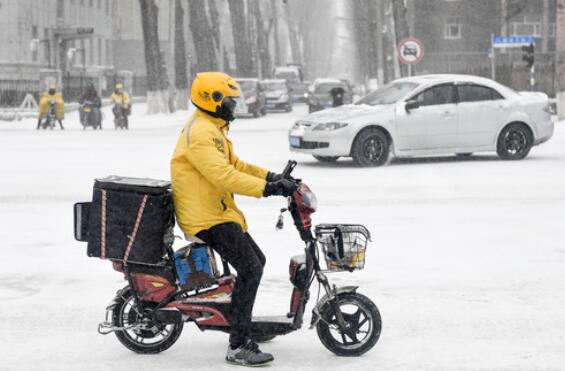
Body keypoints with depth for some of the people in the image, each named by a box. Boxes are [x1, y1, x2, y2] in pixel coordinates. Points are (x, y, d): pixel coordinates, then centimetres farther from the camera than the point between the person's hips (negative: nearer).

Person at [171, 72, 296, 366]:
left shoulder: (212, 129, 18)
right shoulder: (201, 133, -19)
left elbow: (234, 164, 22)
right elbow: (223, 176, -29)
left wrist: (270, 176, 9)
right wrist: (266, 188, -30)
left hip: (220, 211, 11)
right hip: (207, 217, -11)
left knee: (256, 261, 19)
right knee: (250, 268, -19)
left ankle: (242, 321, 35)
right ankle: (238, 346, -19)